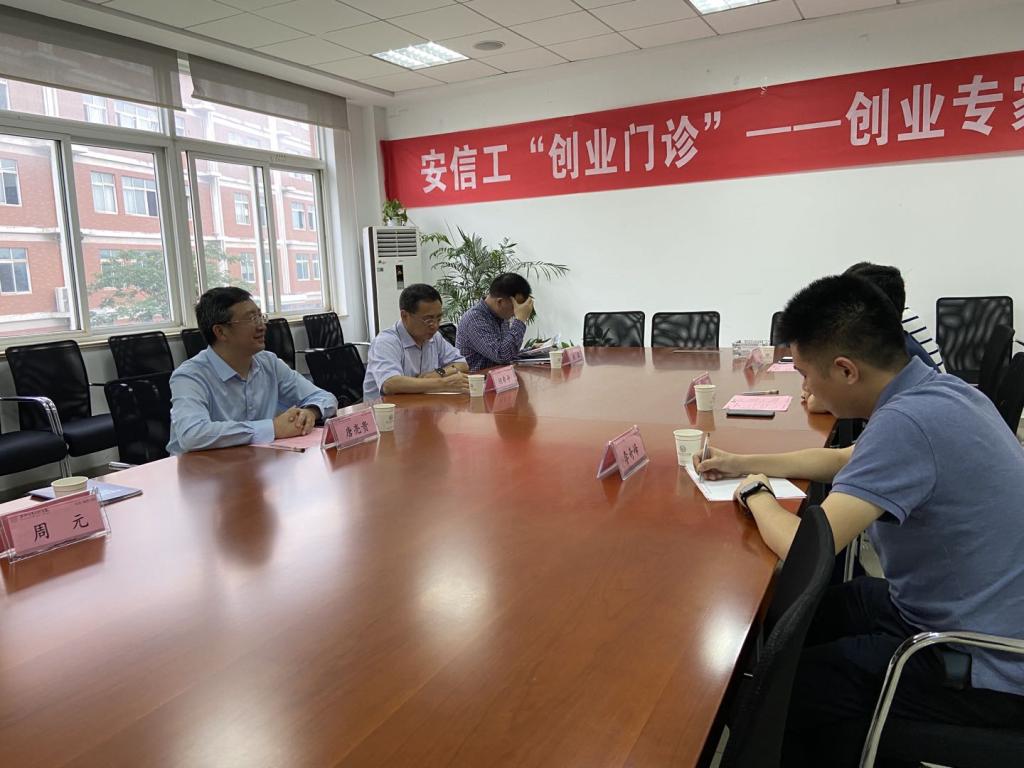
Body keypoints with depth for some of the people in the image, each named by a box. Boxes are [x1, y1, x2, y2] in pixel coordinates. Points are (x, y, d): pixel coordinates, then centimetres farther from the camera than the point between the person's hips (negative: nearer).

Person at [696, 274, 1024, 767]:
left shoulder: (908, 421, -31)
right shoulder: (933, 390, 0)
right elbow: (845, 459, 17)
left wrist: (756, 492, -11)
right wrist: (744, 463, 12)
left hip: (983, 670, -9)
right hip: (955, 610, 9)